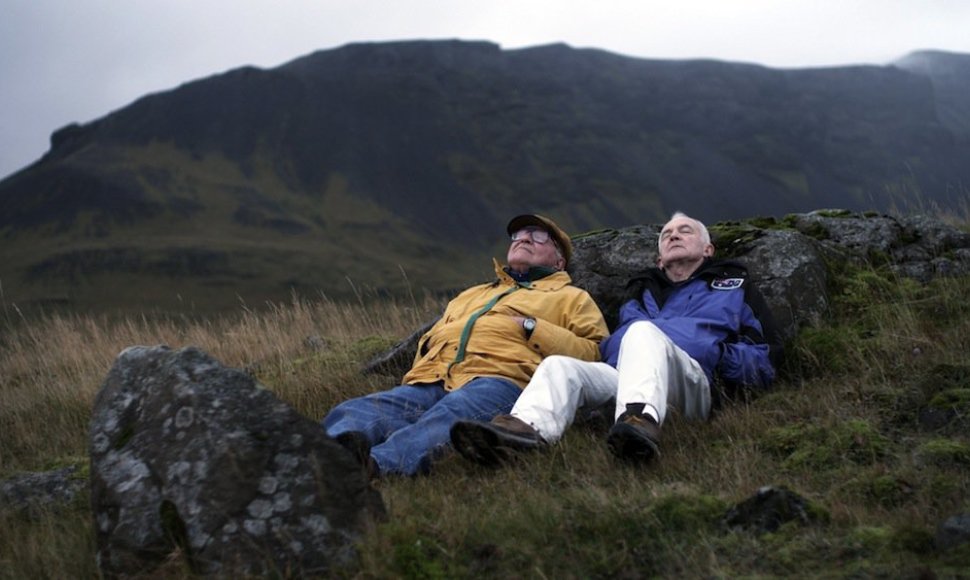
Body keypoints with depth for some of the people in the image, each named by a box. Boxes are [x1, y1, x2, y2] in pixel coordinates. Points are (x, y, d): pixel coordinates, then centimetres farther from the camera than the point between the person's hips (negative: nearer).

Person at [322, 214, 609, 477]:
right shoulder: (471, 295, 44)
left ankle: (377, 465, -67)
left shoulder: (571, 298, 28)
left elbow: (594, 354, 10)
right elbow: (427, 341, 42)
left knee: (448, 418, -41)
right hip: (429, 382, 5)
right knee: (357, 411, -28)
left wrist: (532, 327, 2)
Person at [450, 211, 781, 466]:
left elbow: (764, 364, 19)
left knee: (643, 331, -34)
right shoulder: (640, 294, 41)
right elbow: (609, 350, 31)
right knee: (559, 366, -24)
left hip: (688, 381, -4)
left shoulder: (733, 285, 30)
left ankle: (642, 418, -64)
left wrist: (719, 354, -1)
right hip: (618, 376, 4)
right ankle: (526, 429, -56)